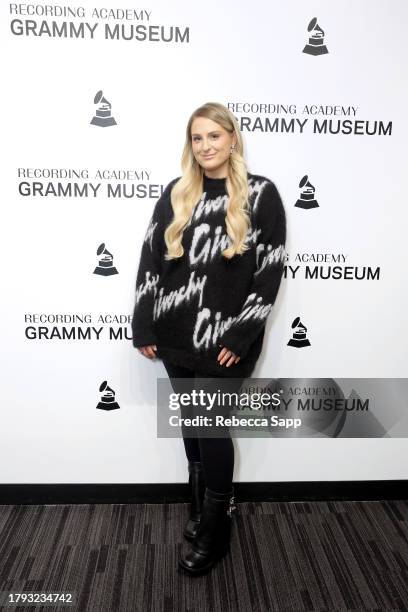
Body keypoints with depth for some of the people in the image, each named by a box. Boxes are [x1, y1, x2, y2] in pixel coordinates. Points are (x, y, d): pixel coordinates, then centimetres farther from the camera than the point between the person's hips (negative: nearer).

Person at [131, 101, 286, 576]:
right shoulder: (175, 194, 7)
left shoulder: (261, 194, -3)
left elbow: (270, 271, -7)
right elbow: (150, 259, 5)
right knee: (191, 421, 15)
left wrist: (241, 336, -12)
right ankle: (202, 507, 38)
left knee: (210, 423, 1)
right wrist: (143, 327, 0)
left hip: (226, 339, -4)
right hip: (175, 336, 4)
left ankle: (214, 532, 23)